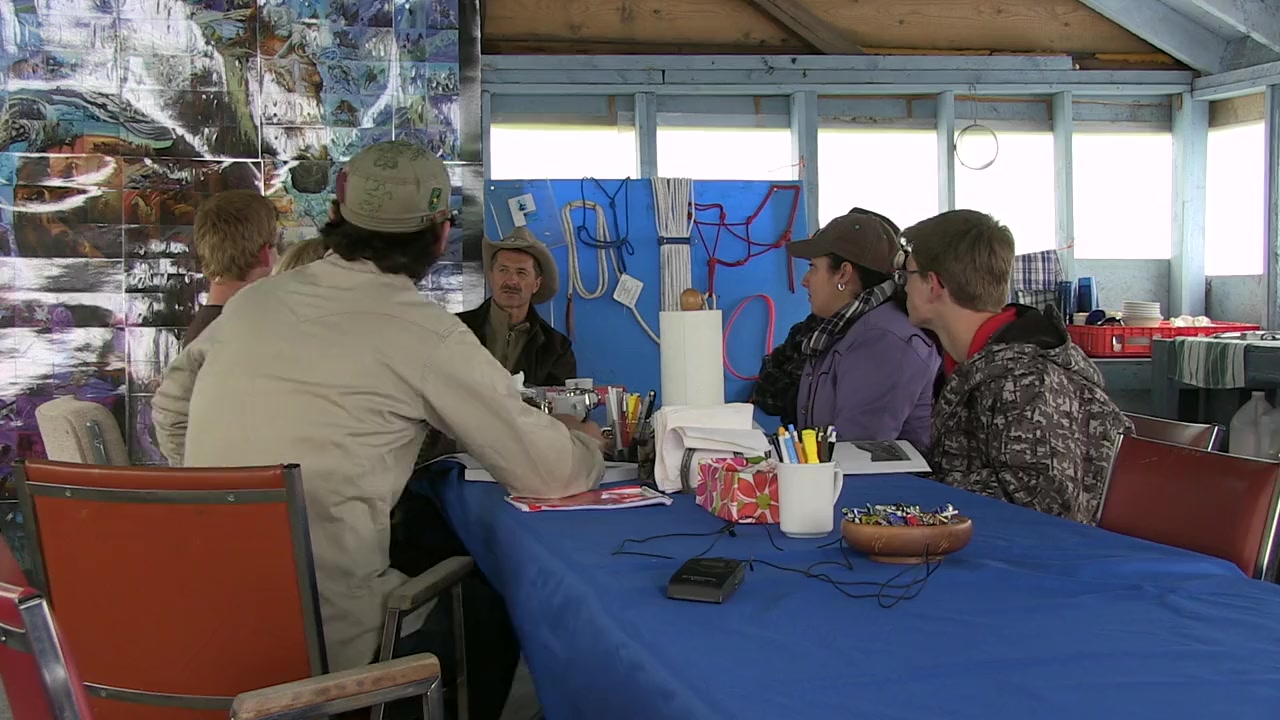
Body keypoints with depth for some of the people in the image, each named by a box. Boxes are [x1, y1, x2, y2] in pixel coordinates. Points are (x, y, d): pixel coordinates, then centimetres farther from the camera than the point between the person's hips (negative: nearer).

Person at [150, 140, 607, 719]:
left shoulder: (257, 299, 5)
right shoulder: (425, 334, -13)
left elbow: (170, 406, 18)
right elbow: (551, 475, -7)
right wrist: (586, 444, 15)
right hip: (321, 639, -6)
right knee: (491, 606, 18)